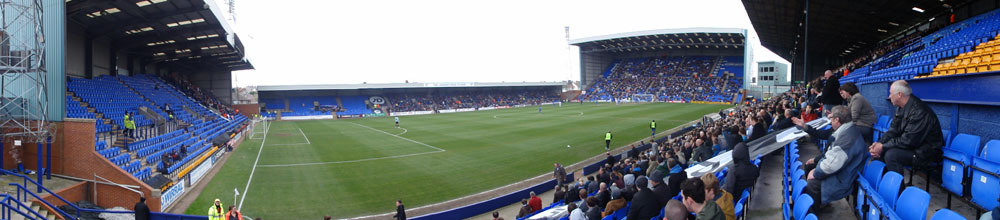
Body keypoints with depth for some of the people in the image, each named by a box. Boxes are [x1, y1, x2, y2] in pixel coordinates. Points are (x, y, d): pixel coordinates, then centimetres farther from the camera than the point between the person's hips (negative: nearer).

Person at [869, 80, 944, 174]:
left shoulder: (918, 111, -26)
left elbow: (908, 141, -26)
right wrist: (879, 143, -11)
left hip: (926, 152, -10)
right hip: (911, 146, 10)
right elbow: (893, 131, 7)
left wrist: (883, 147, -21)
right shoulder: (901, 108, 6)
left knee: (891, 154, -29)